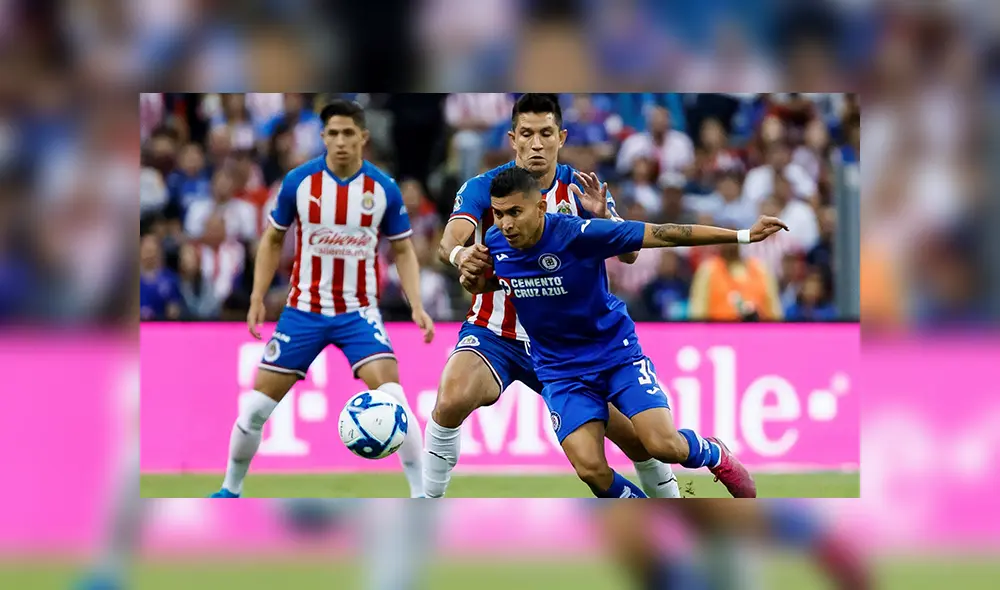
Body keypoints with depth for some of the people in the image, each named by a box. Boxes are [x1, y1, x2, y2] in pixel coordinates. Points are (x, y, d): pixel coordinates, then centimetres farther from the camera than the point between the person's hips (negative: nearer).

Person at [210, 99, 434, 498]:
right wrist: (257, 299, 0)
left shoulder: (383, 189, -8)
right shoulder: (298, 182, -8)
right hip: (304, 311, 1)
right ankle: (231, 490, 23)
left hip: (358, 312, -1)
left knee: (392, 399, -21)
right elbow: (273, 240, 7)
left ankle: (422, 494, -12)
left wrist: (417, 306, -9)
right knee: (256, 408, 1)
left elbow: (403, 250, 4)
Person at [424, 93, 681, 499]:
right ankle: (429, 501, -15)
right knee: (451, 401, -31)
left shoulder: (579, 190, -5)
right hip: (494, 334, -2)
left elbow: (629, 253, -14)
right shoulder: (484, 188, -10)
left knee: (635, 435, -1)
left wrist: (603, 214, -36)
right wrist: (459, 254, -51)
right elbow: (450, 239, -26)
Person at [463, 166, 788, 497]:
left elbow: (663, 235, -22)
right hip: (561, 370, 3)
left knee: (665, 446, -17)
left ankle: (714, 454, 21)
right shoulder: (494, 244, -10)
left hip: (617, 353, -3)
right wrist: (475, 282, -7)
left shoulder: (577, 234, -25)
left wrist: (743, 236, -24)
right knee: (591, 469, -16)